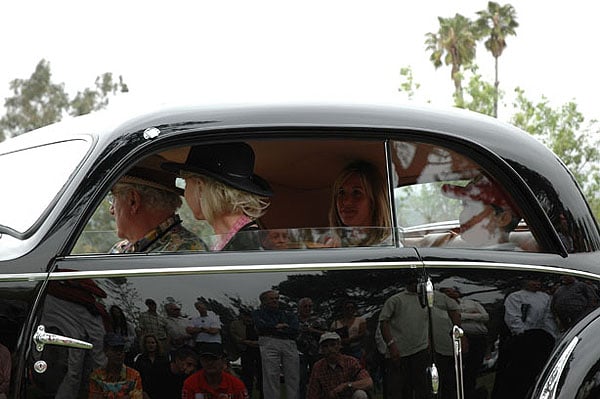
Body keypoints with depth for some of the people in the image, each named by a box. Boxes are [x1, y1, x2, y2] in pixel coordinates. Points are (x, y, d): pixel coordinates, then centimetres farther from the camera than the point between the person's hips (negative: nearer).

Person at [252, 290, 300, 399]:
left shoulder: (288, 315, 24)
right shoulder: (258, 313, 21)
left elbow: (295, 330, 6)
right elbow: (260, 325, 0)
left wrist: (276, 330, 1)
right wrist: (277, 326, 7)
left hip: (289, 344, 3)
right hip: (269, 343, -3)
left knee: (293, 377, -7)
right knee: (271, 376, -13)